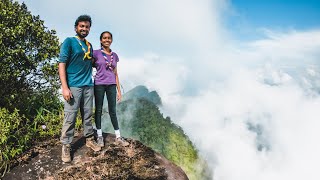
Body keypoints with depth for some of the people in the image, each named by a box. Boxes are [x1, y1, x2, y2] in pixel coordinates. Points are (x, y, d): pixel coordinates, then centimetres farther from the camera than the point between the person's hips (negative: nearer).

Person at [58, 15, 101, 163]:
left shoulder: (89, 45, 16)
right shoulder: (69, 42, -3)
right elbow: (62, 64, -9)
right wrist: (65, 88, -16)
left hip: (88, 86, 6)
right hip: (74, 86, -6)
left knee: (88, 115, 13)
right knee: (70, 117, -3)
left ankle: (89, 139, 25)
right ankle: (65, 146, 8)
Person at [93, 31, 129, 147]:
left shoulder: (114, 55, 11)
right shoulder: (96, 53, 0)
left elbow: (115, 73, 13)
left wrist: (119, 90, 11)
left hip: (111, 85, 3)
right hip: (99, 84, -3)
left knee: (113, 111, 6)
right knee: (98, 110, 6)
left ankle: (118, 137, 12)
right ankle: (99, 136, 16)